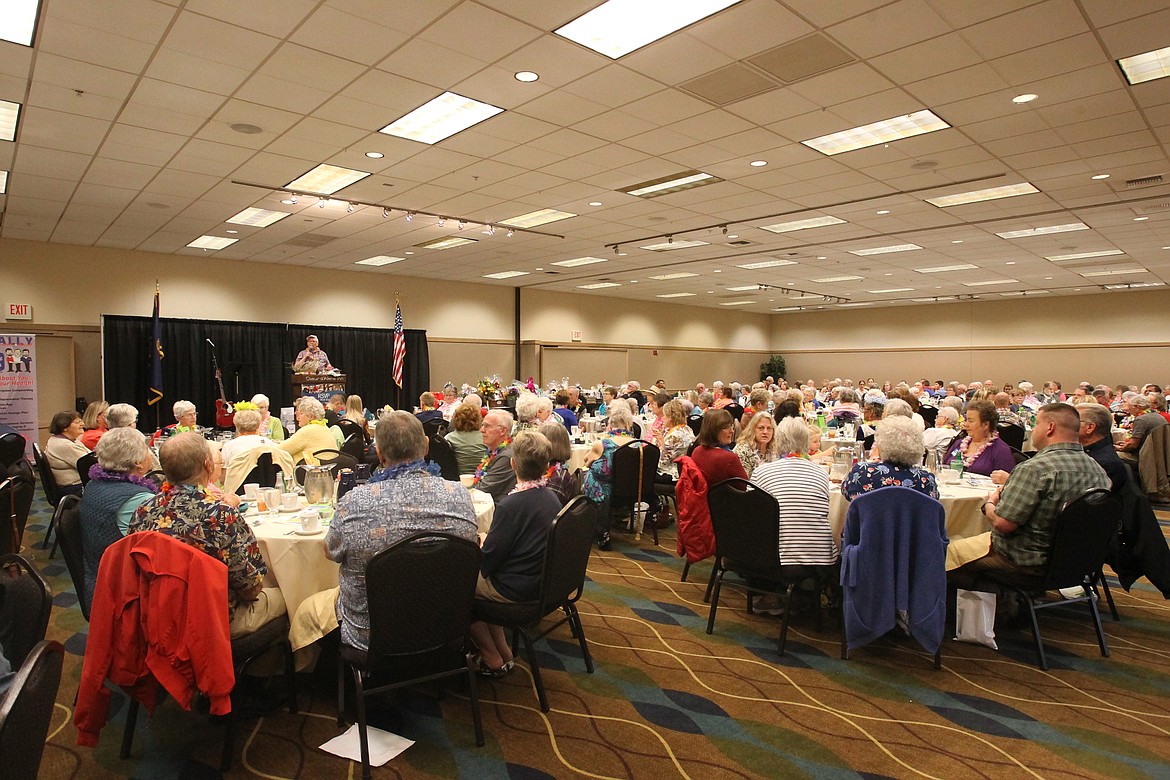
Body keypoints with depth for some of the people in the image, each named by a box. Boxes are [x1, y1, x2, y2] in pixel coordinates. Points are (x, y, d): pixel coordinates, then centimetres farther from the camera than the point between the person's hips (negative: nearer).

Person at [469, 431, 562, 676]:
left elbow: (489, 560, -17)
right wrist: (489, 543, 13)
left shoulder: (511, 504, -25)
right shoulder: (551, 497, 0)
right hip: (544, 580, 8)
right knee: (483, 576, 24)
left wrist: (480, 545, 3)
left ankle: (494, 661, 19)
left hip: (517, 589, -8)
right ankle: (503, 652, 25)